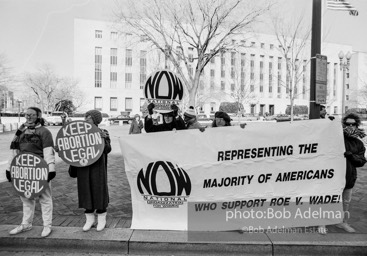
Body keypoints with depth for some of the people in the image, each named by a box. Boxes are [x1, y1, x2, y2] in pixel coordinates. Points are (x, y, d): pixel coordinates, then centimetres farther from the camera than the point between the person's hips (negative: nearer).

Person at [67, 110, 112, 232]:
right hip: (83, 167, 4)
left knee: (98, 190, 4)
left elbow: (107, 149, -13)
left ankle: (102, 218, 21)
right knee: (85, 191, 9)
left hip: (97, 167, -3)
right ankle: (89, 219, 25)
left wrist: (104, 138, -28)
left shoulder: (102, 133, -4)